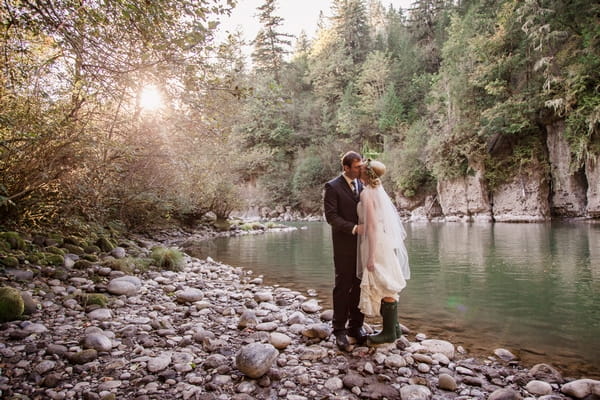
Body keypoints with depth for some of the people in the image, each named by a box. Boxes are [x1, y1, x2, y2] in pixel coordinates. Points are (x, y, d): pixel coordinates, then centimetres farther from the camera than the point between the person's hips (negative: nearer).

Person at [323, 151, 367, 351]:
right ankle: (340, 330, 12)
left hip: (362, 243, 5)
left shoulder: (362, 185, 12)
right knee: (343, 287, 2)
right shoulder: (332, 187, -6)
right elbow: (331, 216, -13)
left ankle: (356, 326, 21)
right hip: (344, 245, -5)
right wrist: (353, 228, -21)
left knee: (360, 286, 9)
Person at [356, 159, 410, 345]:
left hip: (378, 244, -9)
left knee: (383, 286, 0)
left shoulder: (367, 193, -14)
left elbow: (372, 224, -18)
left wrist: (371, 256, -17)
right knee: (388, 285, 15)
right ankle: (393, 327, 26)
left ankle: (389, 332, 12)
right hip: (385, 241, 9)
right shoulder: (378, 190, 12)